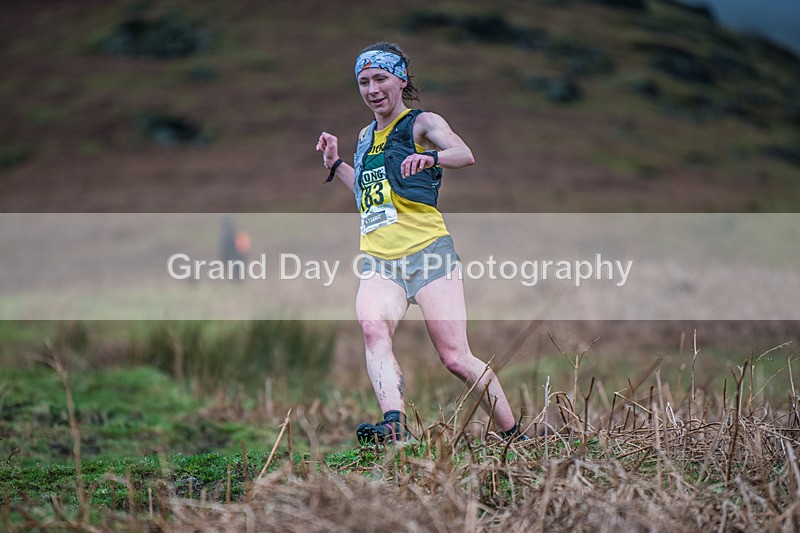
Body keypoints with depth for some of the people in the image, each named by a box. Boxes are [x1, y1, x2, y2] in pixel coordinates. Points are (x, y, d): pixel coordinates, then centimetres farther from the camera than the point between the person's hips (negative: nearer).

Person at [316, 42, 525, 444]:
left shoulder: (422, 122, 2)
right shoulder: (366, 135, 23)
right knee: (372, 327, -28)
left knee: (455, 358, -10)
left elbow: (464, 155, -19)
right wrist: (335, 165, 26)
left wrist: (430, 157, -40)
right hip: (377, 261, 5)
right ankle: (394, 426, -43)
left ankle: (515, 437, 6)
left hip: (428, 251, -5)